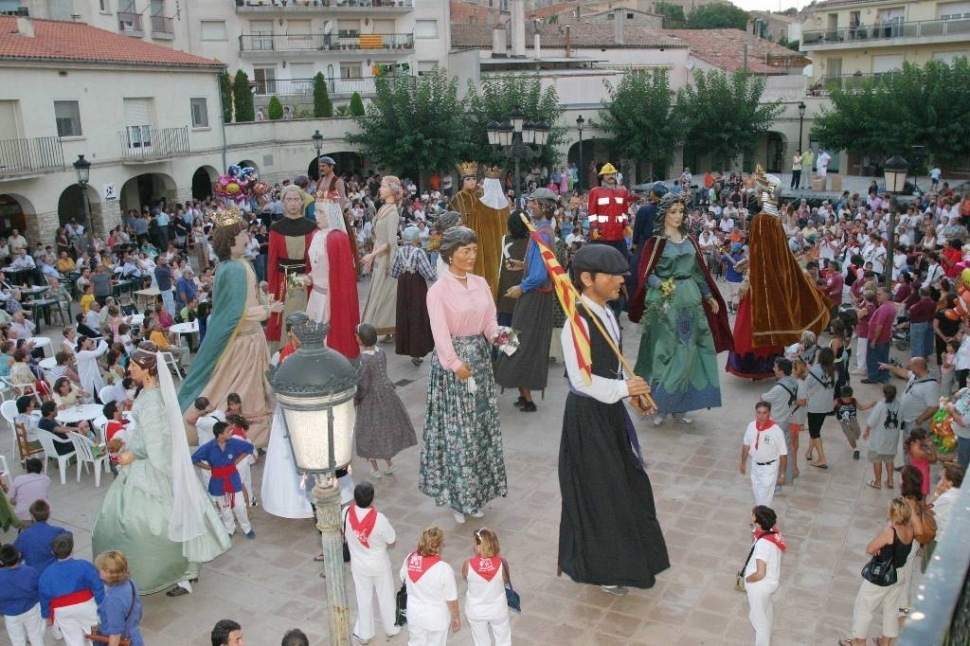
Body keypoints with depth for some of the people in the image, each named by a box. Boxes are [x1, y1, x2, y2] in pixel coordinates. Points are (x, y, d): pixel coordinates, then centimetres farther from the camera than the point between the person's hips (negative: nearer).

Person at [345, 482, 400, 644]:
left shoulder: (347, 513, -22)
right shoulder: (379, 518, -32)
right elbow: (392, 542, -16)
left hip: (358, 564, 2)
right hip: (379, 564, -2)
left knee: (363, 598, 22)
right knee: (385, 596, 22)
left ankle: (364, 634, 37)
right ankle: (391, 628, 42)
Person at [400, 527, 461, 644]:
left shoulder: (410, 559, -17)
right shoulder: (443, 569, -30)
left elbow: (404, 579, 3)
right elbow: (451, 599, -18)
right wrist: (456, 617, -1)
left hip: (414, 614, 4)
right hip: (436, 618, -4)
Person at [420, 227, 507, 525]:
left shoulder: (481, 283, 6)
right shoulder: (438, 290, -12)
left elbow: (490, 321, 3)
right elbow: (440, 332, -18)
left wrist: (500, 336, -17)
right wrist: (455, 364, -25)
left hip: (480, 357, 6)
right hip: (453, 361, -6)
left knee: (481, 425, 13)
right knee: (456, 429, 1)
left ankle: (477, 491, 28)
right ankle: (458, 495, 16)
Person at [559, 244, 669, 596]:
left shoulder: (605, 312, 4)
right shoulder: (578, 323, -24)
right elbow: (580, 380, -26)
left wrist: (630, 390, 5)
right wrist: (623, 388, -25)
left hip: (610, 409, 9)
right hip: (588, 415, -9)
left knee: (624, 482, 20)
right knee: (599, 490, 6)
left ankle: (621, 553, 41)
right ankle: (602, 567, 26)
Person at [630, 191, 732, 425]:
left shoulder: (689, 240, 12)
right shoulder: (655, 242, -5)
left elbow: (698, 270, 17)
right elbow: (645, 274, -10)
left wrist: (709, 296, 16)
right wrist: (662, 285, -27)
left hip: (691, 301, 6)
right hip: (665, 304, -6)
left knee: (687, 354, 7)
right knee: (664, 353, -2)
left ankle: (680, 405, 17)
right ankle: (660, 405, 8)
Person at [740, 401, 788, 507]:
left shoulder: (776, 431, -25)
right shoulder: (751, 426, -11)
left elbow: (783, 454, -17)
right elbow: (746, 445, 5)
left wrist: (782, 474, -12)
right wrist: (743, 463, 13)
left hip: (769, 468, -5)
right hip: (755, 465, 5)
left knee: (764, 497, -2)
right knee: (756, 492, 23)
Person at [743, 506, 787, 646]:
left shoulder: (762, 543, -38)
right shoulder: (773, 531, -12)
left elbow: (760, 574, -37)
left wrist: (746, 580, -20)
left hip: (759, 586, -9)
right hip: (770, 580, 9)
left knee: (758, 617, 15)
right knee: (766, 612, 32)